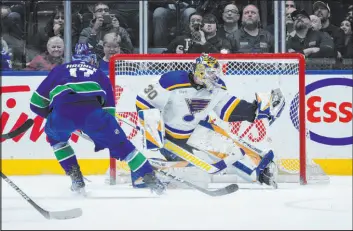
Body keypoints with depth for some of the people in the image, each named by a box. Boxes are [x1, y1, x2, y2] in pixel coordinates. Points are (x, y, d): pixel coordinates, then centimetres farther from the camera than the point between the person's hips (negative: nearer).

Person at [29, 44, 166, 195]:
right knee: (120, 143, 17)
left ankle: (76, 178, 23)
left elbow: (37, 103, 28)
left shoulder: (59, 70, 34)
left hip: (61, 112, 0)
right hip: (92, 111, 0)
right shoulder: (99, 74, 35)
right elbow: (109, 108, 27)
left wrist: (51, 116, 46)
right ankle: (150, 178, 10)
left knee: (55, 136, 33)